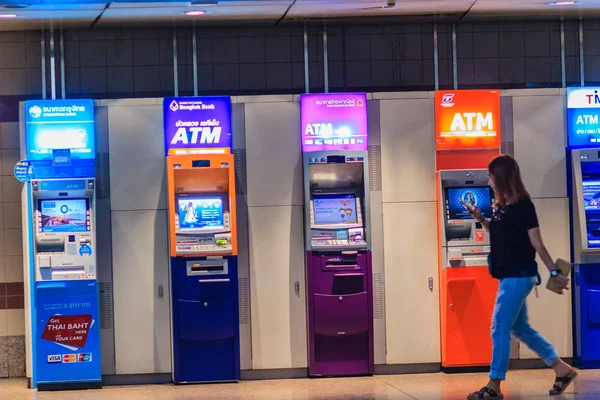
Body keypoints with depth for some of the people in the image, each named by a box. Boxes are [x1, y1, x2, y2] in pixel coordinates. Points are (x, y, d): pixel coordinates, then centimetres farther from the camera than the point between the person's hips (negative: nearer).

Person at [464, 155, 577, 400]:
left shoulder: (523, 206, -15)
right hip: (510, 276, 9)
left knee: (500, 329, -7)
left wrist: (554, 272, -11)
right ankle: (563, 370, 23)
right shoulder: (502, 206, 9)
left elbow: (537, 243, -14)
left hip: (519, 276, -9)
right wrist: (480, 218, 10)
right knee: (519, 328, 15)